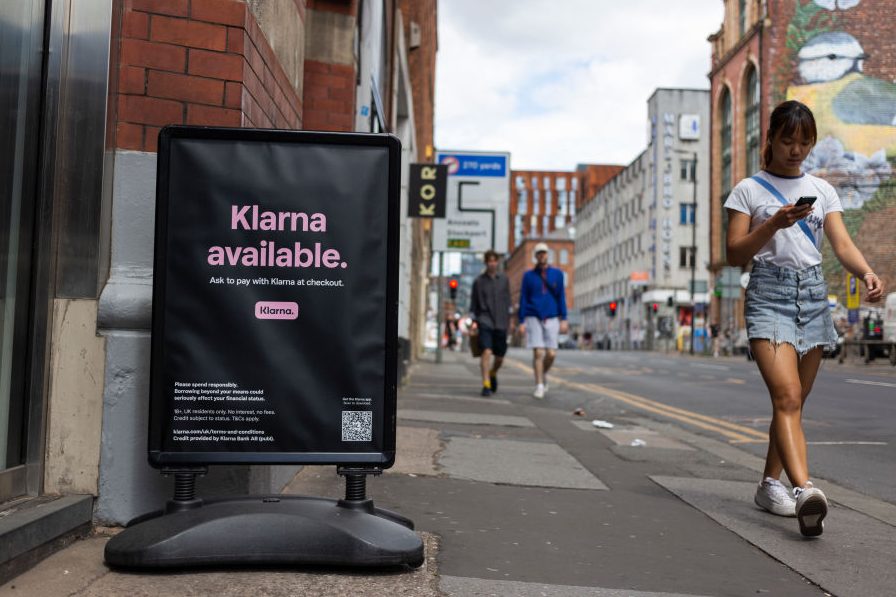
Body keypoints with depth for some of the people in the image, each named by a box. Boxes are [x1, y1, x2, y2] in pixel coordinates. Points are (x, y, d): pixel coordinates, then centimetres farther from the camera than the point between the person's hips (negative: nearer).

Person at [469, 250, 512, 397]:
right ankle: (486, 385, -15)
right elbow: (473, 303, 6)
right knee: (486, 352, -18)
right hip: (485, 321, -2)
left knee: (499, 356, 9)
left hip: (501, 323, 2)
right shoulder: (479, 281, 3)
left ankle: (493, 374, 39)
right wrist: (474, 321, -1)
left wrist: (508, 320, 7)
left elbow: (508, 301, 11)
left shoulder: (504, 280, 7)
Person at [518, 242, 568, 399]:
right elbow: (523, 299, 4)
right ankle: (539, 386, 1)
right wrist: (522, 322, -2)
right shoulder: (528, 276, 4)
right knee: (538, 353, -8)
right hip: (533, 319, -1)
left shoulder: (557, 274, 7)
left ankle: (543, 374, 26)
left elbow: (561, 297, 7)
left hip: (551, 319, 1)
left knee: (551, 354, -3)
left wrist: (564, 319, 0)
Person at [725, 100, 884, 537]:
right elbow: (735, 255, -2)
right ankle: (804, 491, -32)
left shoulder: (822, 190, 14)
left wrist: (867, 273, -18)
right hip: (769, 293, -4)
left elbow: (842, 245, 2)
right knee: (787, 396, -20)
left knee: (794, 401, 8)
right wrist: (773, 224, -17)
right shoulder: (749, 189, 3)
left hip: (813, 295, 5)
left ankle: (770, 484, 21)